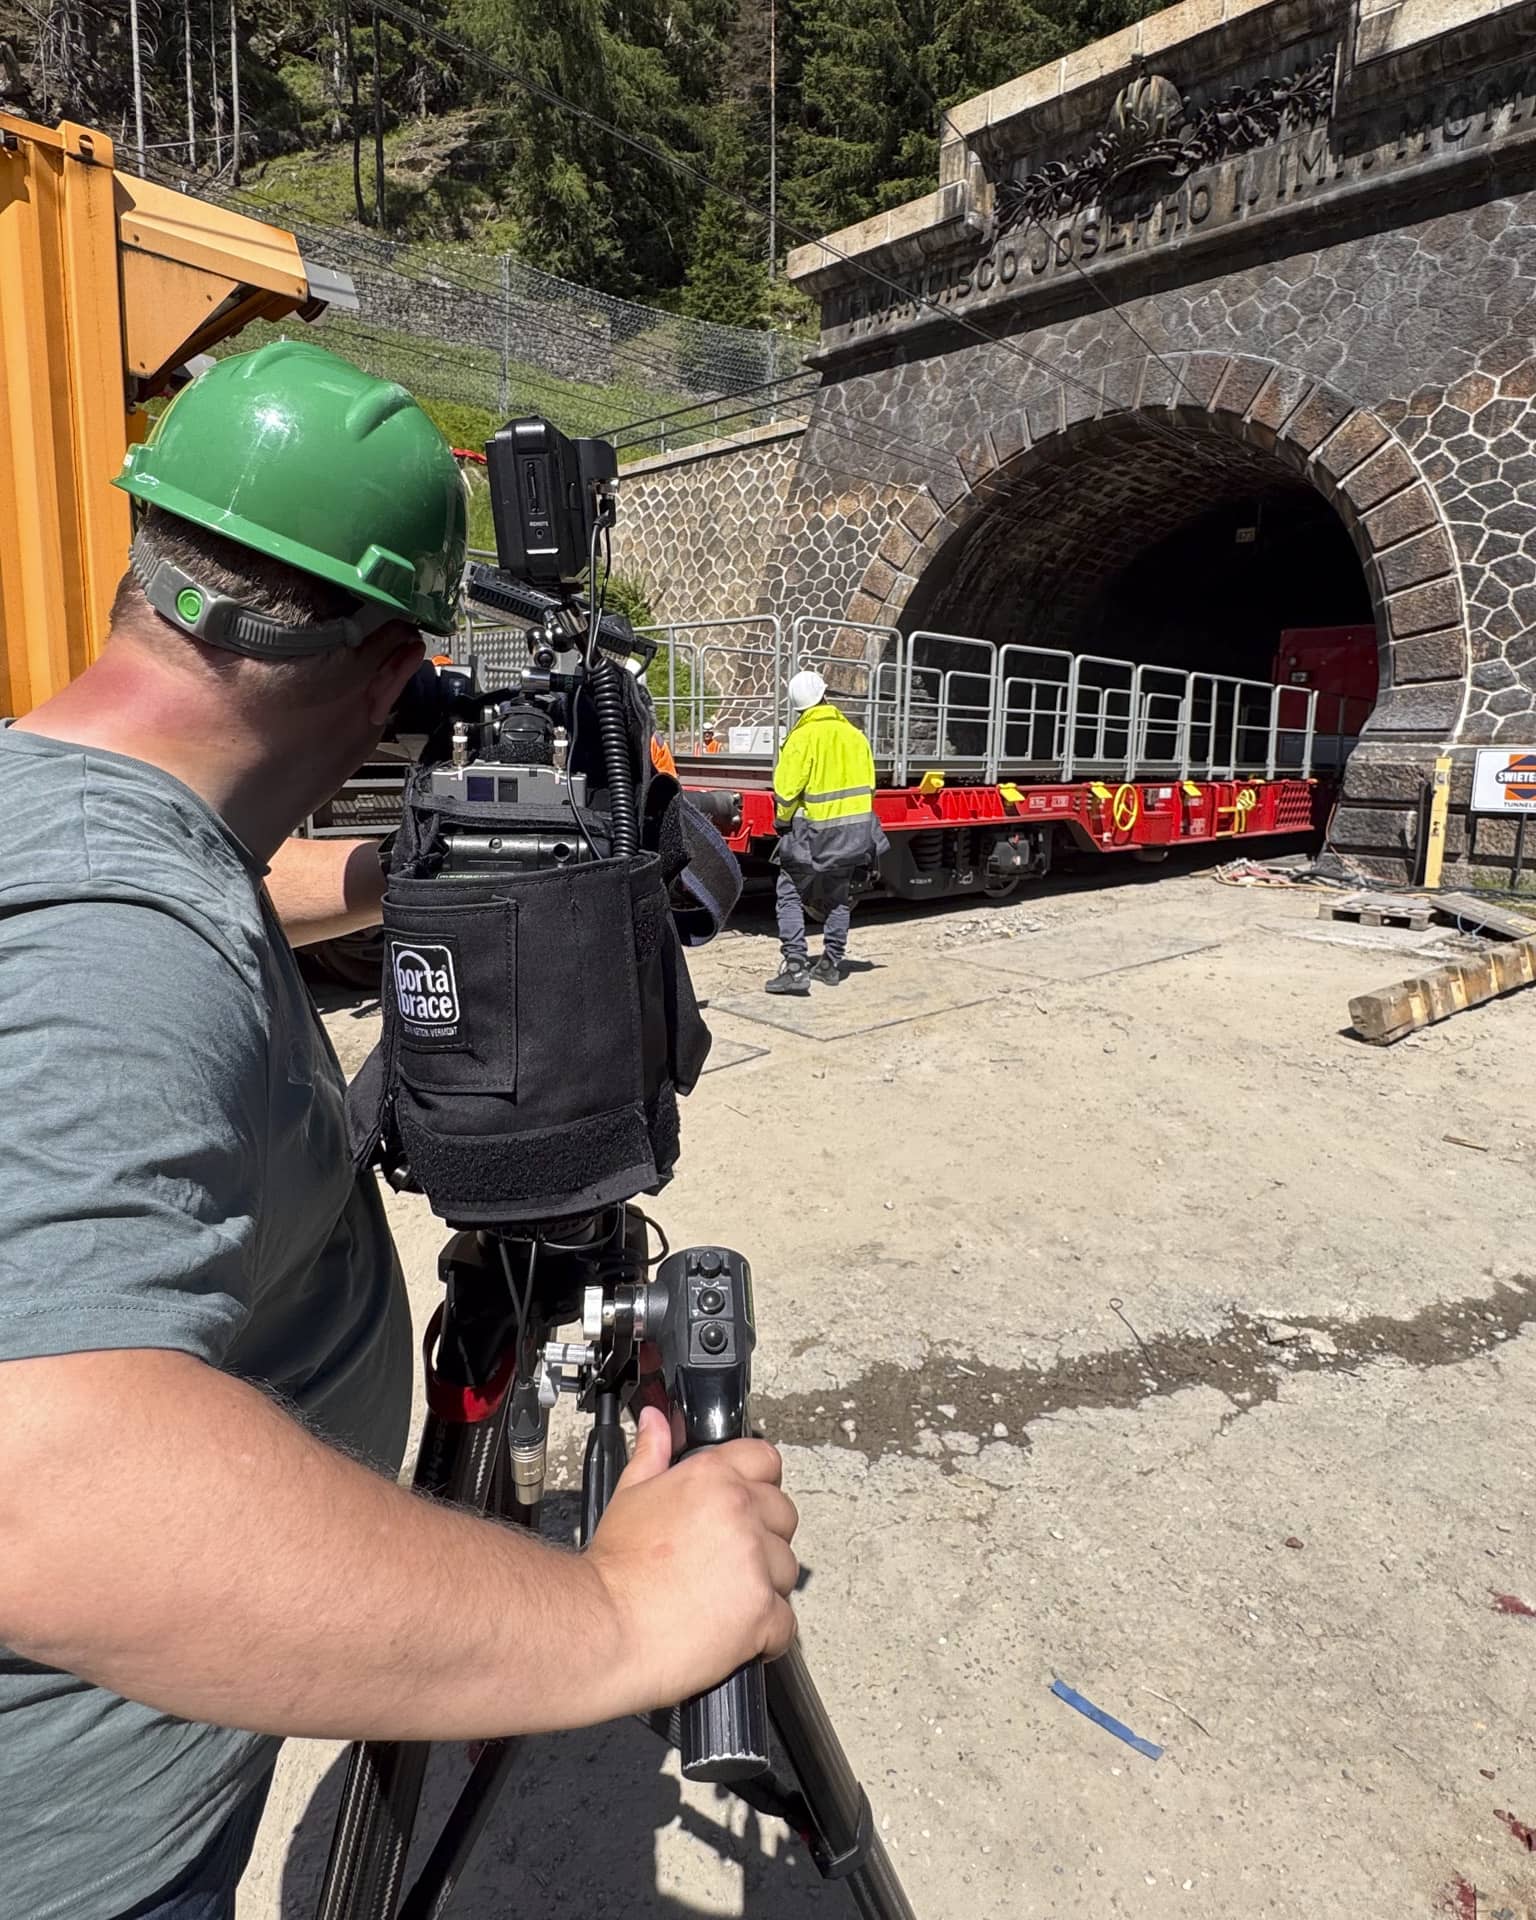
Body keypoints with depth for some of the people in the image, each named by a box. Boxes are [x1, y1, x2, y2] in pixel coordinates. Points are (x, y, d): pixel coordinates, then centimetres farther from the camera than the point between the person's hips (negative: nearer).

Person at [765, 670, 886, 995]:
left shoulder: (803, 737, -13)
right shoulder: (854, 733, 5)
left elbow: (786, 789, -15)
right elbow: (868, 783, 9)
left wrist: (782, 822, 2)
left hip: (815, 831, -6)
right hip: (855, 828, 6)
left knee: (790, 894, 1)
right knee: (839, 895, 17)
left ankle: (795, 965, -9)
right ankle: (831, 964, 21)